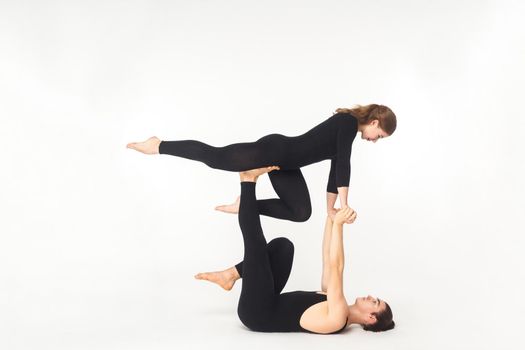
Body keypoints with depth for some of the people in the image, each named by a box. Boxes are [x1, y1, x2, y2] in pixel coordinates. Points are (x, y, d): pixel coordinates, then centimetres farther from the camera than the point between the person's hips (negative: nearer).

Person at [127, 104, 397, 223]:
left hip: (284, 163, 9)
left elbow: (335, 169, 20)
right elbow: (343, 164, -22)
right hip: (274, 151, -9)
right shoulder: (349, 122, -13)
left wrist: (330, 208, 18)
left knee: (300, 212, 8)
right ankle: (159, 146, 7)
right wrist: (344, 205, -20)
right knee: (215, 157, -6)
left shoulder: (347, 130, 16)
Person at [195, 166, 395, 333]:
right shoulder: (335, 306, 8)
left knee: (256, 245, -18)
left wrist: (338, 224, -28)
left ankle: (249, 180, 2)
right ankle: (229, 276, 7)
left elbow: (336, 266, -27)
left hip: (258, 312, -9)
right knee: (283, 245, 14)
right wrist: (331, 219, 7)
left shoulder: (337, 317, -18)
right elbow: (328, 260, 11)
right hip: (265, 307, 9)